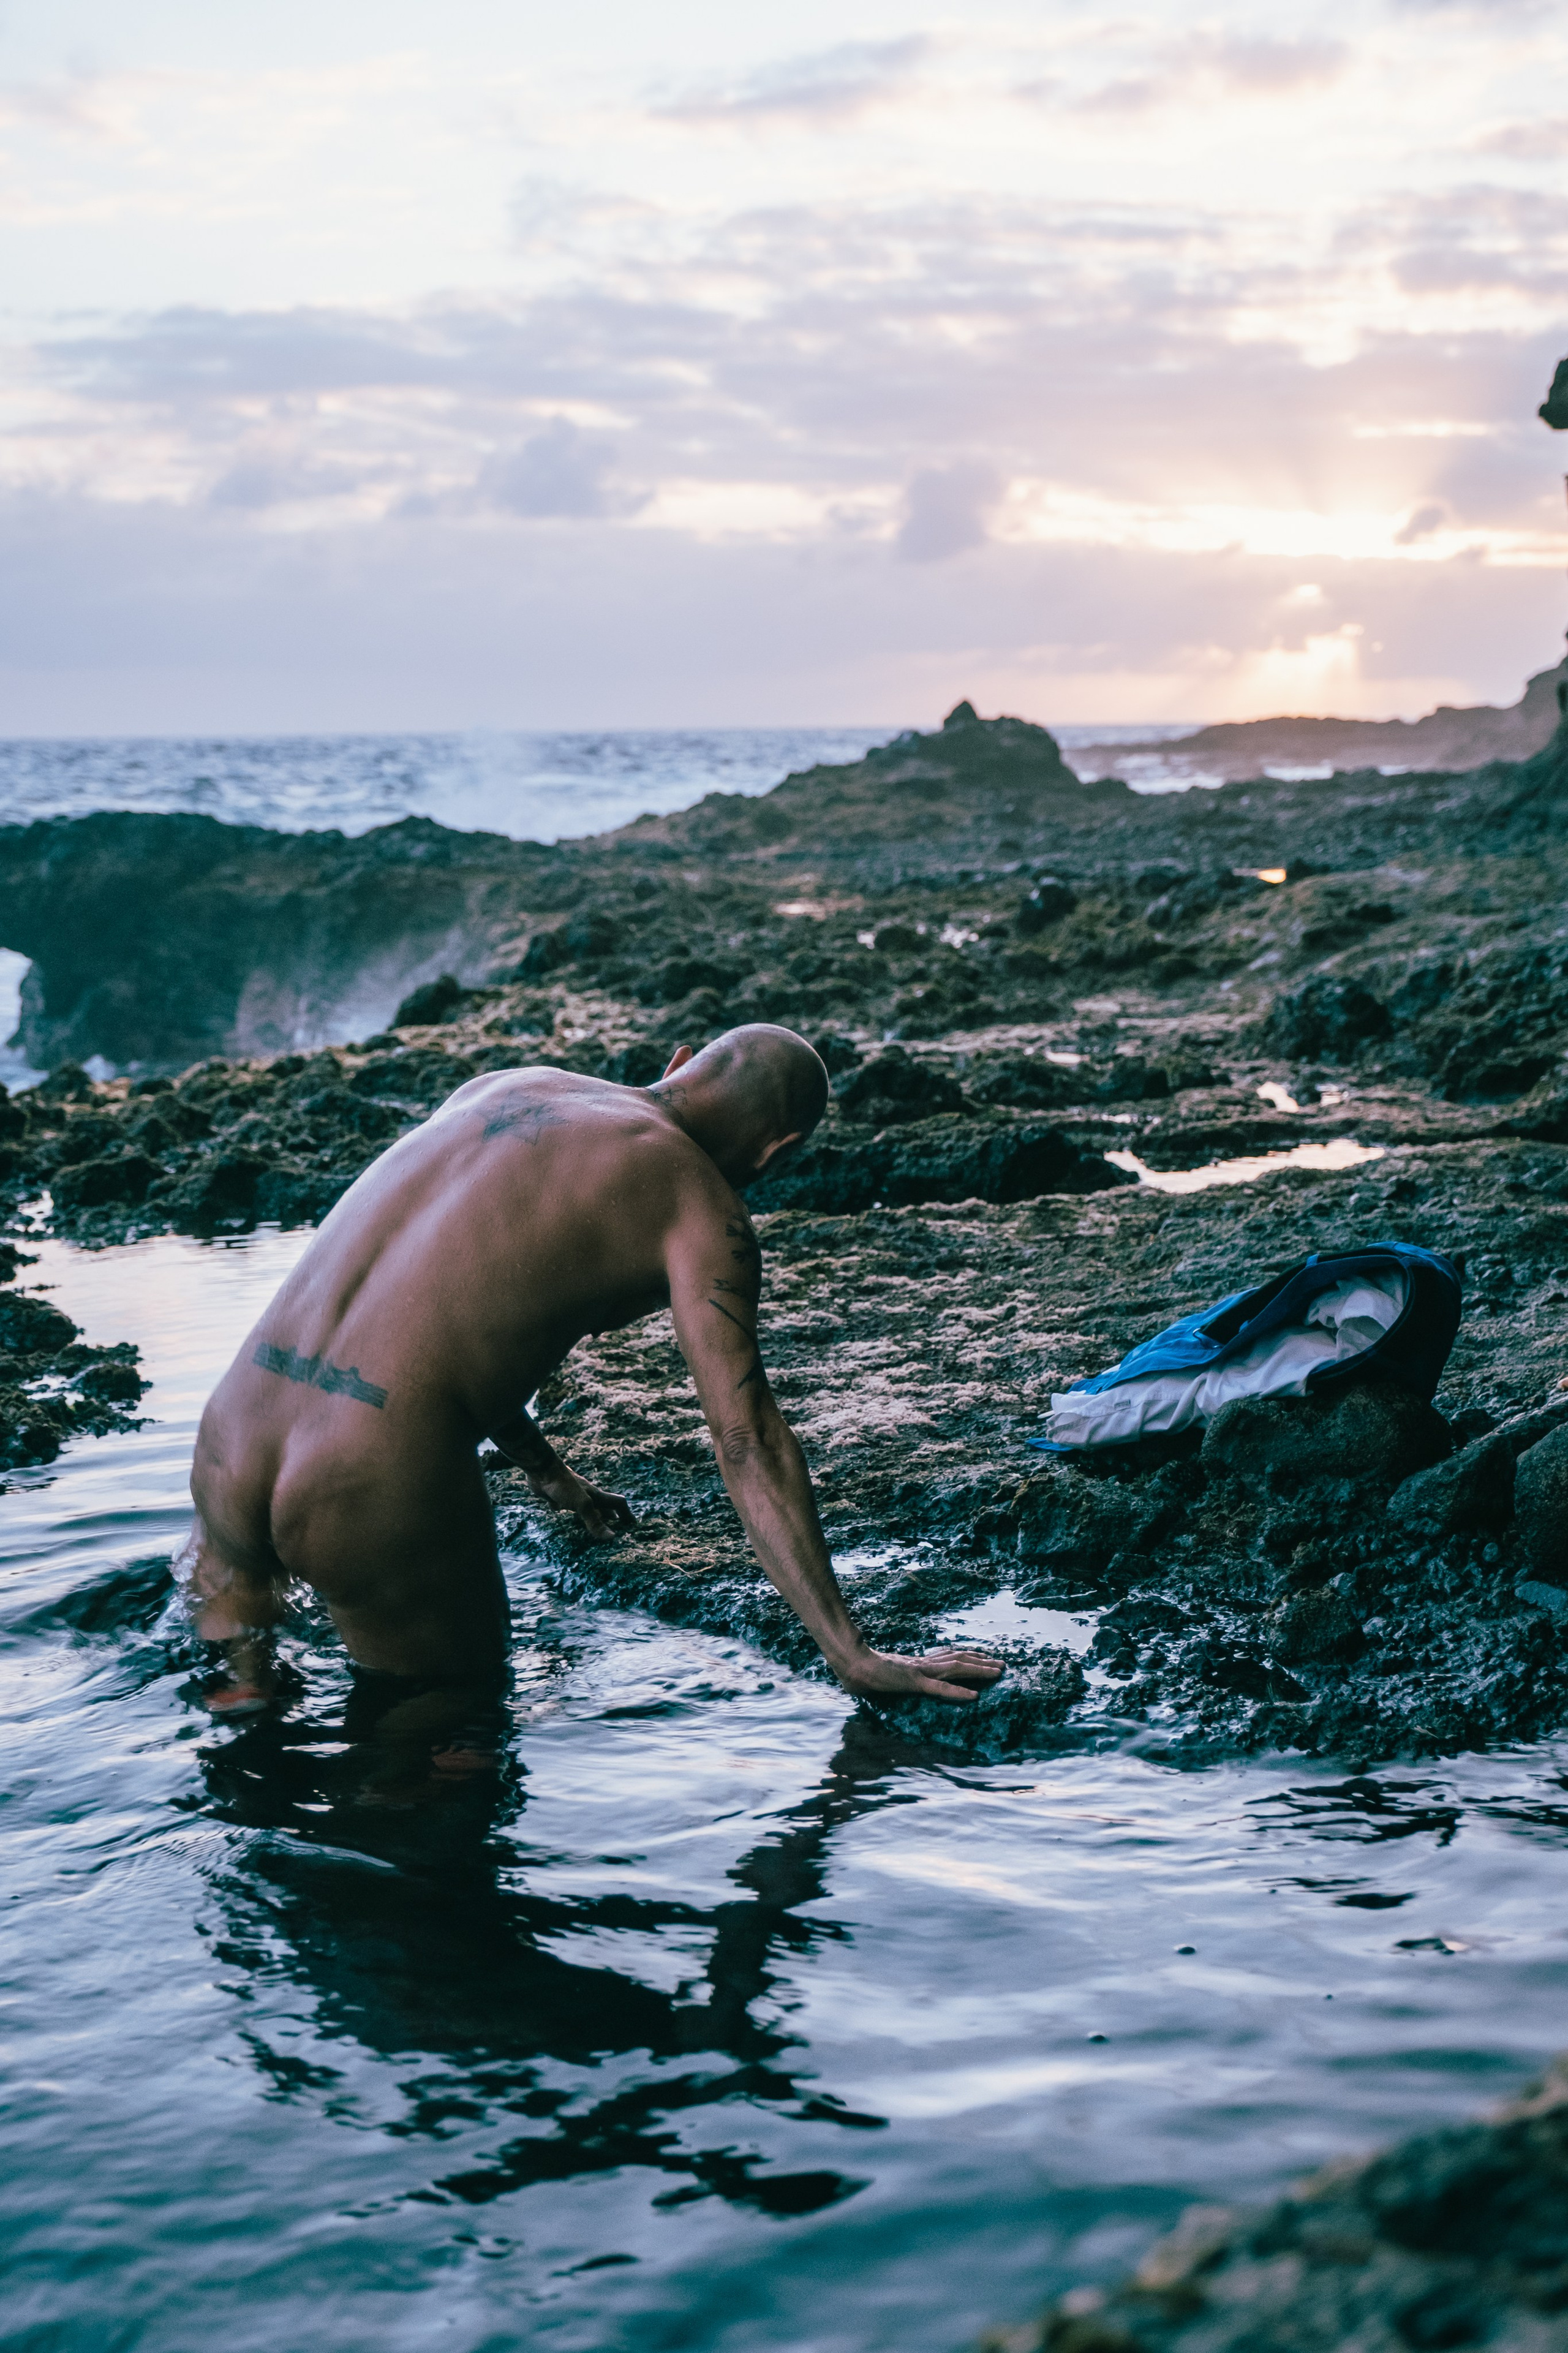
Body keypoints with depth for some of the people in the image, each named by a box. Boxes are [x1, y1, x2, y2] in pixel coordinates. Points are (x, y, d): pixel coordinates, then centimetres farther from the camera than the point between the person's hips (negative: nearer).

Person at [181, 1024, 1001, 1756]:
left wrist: (551, 1476, 45)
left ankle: (239, 1632, 11)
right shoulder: (698, 1205, 2)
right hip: (382, 1487, -5)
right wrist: (851, 1656, 3)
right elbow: (748, 1443, -2)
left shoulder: (501, 1085, 22)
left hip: (234, 1436, 6)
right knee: (461, 1684, 23)